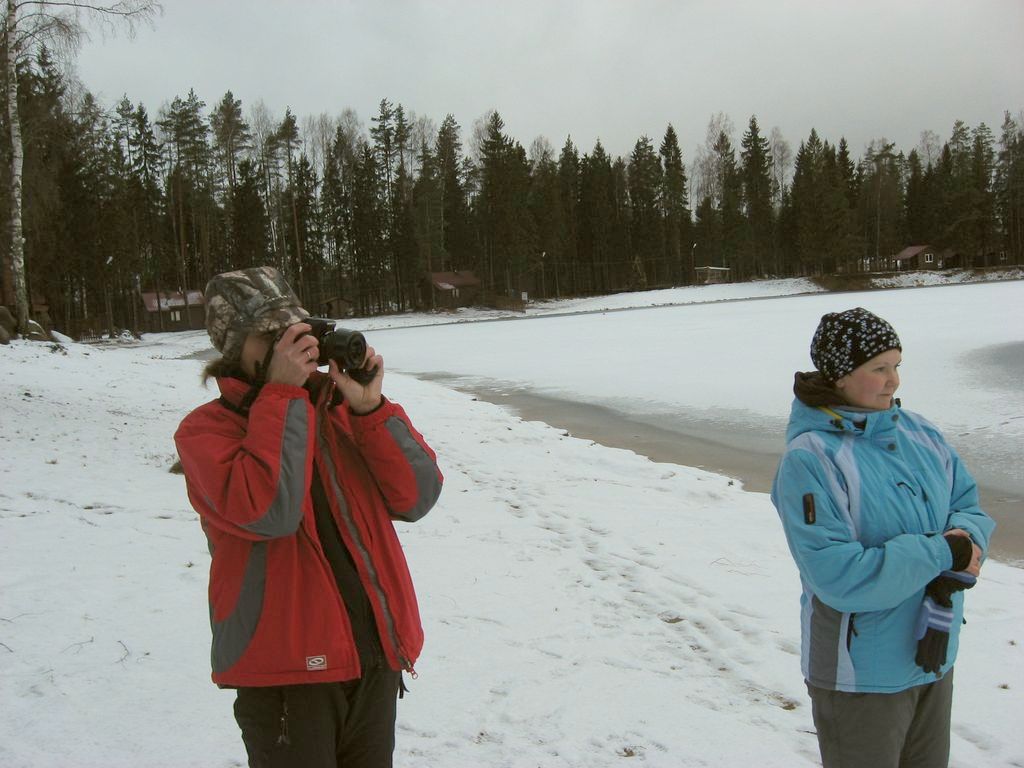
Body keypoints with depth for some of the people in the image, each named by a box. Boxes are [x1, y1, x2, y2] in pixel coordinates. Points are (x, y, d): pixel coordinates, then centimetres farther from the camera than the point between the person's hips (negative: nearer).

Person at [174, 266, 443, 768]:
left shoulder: (342, 407, 6)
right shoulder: (206, 429, -7)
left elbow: (416, 497, -4)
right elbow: (269, 512, -25)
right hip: (287, 672, -5)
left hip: (377, 653, 5)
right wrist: (282, 393, -20)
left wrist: (369, 406, -14)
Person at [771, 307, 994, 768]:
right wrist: (940, 553, -23)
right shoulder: (810, 459, -23)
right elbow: (838, 576, -27)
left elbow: (969, 503, 6)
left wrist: (965, 539, -17)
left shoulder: (918, 433, 0)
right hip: (860, 674, -7)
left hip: (935, 657, 7)